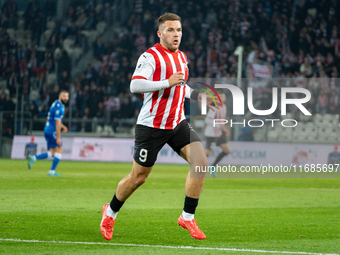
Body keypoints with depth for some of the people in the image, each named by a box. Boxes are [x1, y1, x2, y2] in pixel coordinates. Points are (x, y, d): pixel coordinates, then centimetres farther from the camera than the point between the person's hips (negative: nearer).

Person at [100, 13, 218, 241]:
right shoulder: (150, 57, -12)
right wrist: (168, 82, -29)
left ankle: (188, 217, -3)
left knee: (201, 162, -13)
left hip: (178, 123, 6)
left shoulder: (182, 57, 13)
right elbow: (135, 85, -26)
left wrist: (199, 95, 15)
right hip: (151, 126, -6)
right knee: (138, 177, 3)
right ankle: (110, 212, 28)